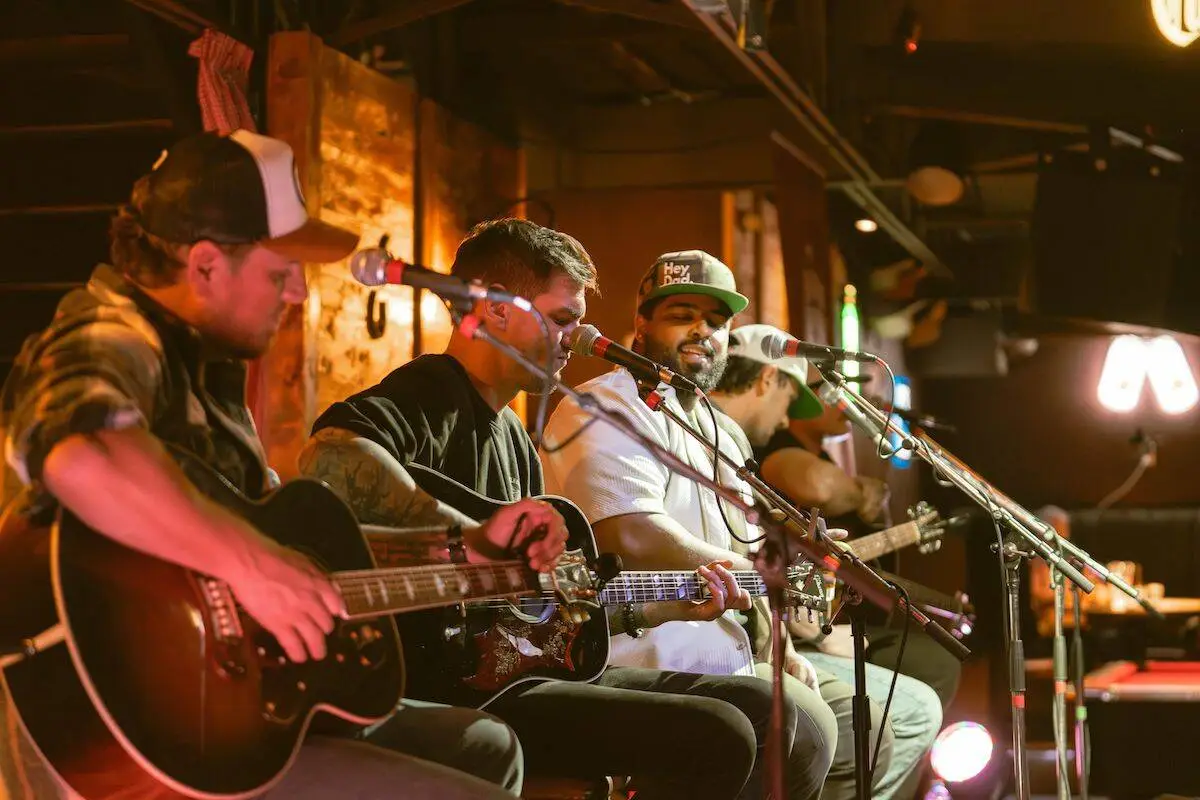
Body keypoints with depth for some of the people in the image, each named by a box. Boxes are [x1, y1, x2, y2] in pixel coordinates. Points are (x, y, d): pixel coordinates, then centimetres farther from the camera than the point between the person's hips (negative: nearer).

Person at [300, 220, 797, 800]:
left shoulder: (514, 437, 20)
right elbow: (329, 456, -35)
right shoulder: (431, 394, -11)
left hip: (527, 668, 10)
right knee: (714, 737, -21)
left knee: (760, 710, 10)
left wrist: (675, 604, 17)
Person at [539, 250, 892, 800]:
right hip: (640, 651, -10)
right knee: (801, 725, -26)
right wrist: (764, 574, -15)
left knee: (861, 728, 13)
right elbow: (635, 539, -24)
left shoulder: (721, 432, 21)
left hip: (723, 650, 10)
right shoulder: (609, 406, -10)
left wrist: (778, 648, 7)